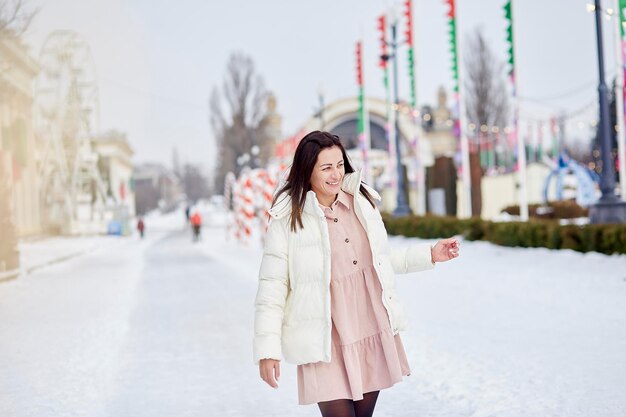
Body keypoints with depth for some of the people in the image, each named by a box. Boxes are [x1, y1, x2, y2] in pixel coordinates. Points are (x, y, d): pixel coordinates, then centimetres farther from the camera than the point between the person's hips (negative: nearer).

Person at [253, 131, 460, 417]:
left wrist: (429, 255, 16)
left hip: (374, 334, 5)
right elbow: (272, 287, -8)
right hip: (327, 344, -5)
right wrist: (267, 350, -10)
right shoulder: (287, 219, -9)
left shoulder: (361, 201, 5)